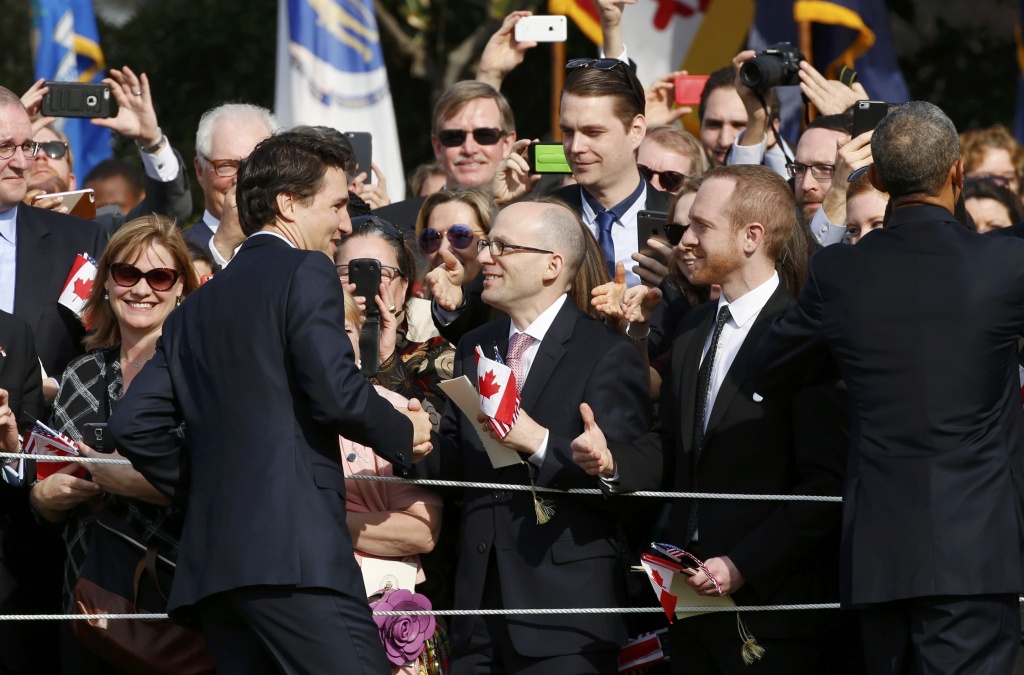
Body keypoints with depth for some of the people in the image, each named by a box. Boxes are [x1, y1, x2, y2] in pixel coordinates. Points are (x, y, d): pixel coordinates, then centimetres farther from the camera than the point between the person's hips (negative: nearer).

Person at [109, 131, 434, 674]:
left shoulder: (197, 307, 22)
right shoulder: (307, 273, 0)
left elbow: (132, 424, 17)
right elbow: (335, 390, -13)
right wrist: (404, 436, 4)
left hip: (211, 560, 8)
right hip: (296, 548, -8)